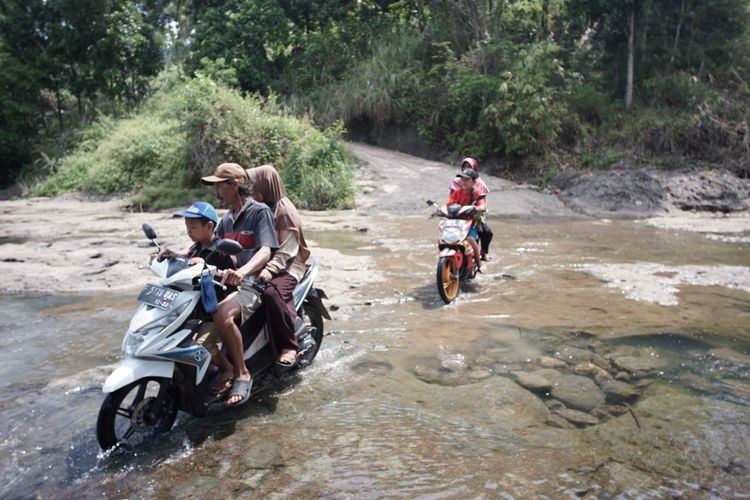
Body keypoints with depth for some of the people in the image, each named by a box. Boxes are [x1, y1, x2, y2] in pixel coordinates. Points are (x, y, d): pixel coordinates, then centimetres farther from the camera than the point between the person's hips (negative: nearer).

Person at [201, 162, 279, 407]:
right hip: (229, 281, 9)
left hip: (253, 283, -8)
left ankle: (242, 374, -17)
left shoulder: (260, 211, -7)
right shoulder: (226, 219, 19)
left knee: (221, 314, -34)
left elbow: (265, 251, -21)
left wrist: (242, 271, -41)